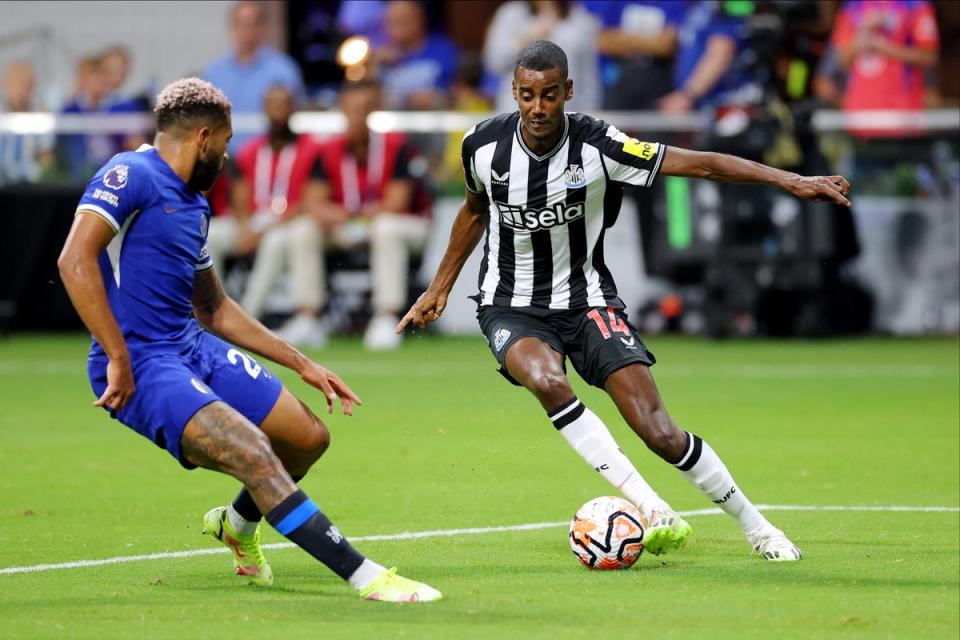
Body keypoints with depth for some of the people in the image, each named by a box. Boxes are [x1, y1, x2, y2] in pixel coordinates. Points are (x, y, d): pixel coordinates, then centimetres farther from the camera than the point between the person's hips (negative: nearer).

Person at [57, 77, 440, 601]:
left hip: (195, 348, 10)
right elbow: (75, 262, -22)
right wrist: (119, 358, -25)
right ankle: (365, 577, -27)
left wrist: (302, 364, 26)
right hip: (139, 367, -10)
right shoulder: (130, 175, -10)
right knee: (253, 451, -25)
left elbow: (214, 309, 28)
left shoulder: (193, 204, 18)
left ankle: (238, 524, 41)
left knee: (308, 437, 11)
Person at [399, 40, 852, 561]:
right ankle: (651, 511, -31)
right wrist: (438, 289, 19)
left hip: (585, 299, -1)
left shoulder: (597, 146, -17)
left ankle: (755, 526, 7)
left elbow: (701, 164, -17)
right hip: (511, 307, 1)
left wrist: (790, 180, -25)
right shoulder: (483, 145, -9)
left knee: (659, 430, -13)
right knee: (547, 381, -35)